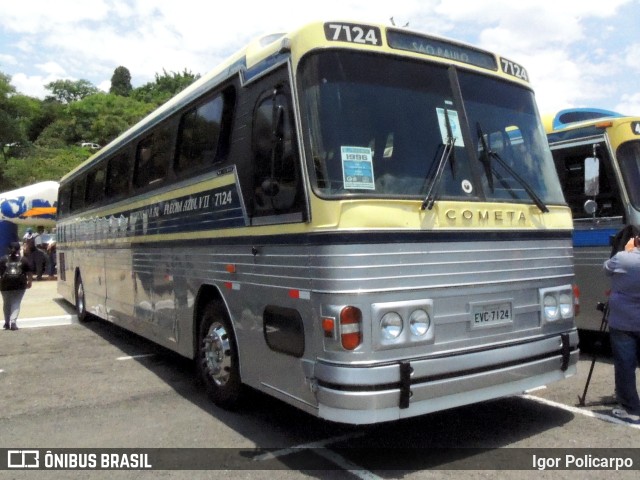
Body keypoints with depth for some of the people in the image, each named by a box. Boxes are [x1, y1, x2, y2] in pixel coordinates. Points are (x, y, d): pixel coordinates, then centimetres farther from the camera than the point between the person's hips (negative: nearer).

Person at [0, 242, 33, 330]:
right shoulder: (24, 260, 4)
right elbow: (29, 272, 7)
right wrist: (29, 281, 18)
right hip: (20, 285, -1)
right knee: (16, 303, 1)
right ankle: (13, 321, -15)